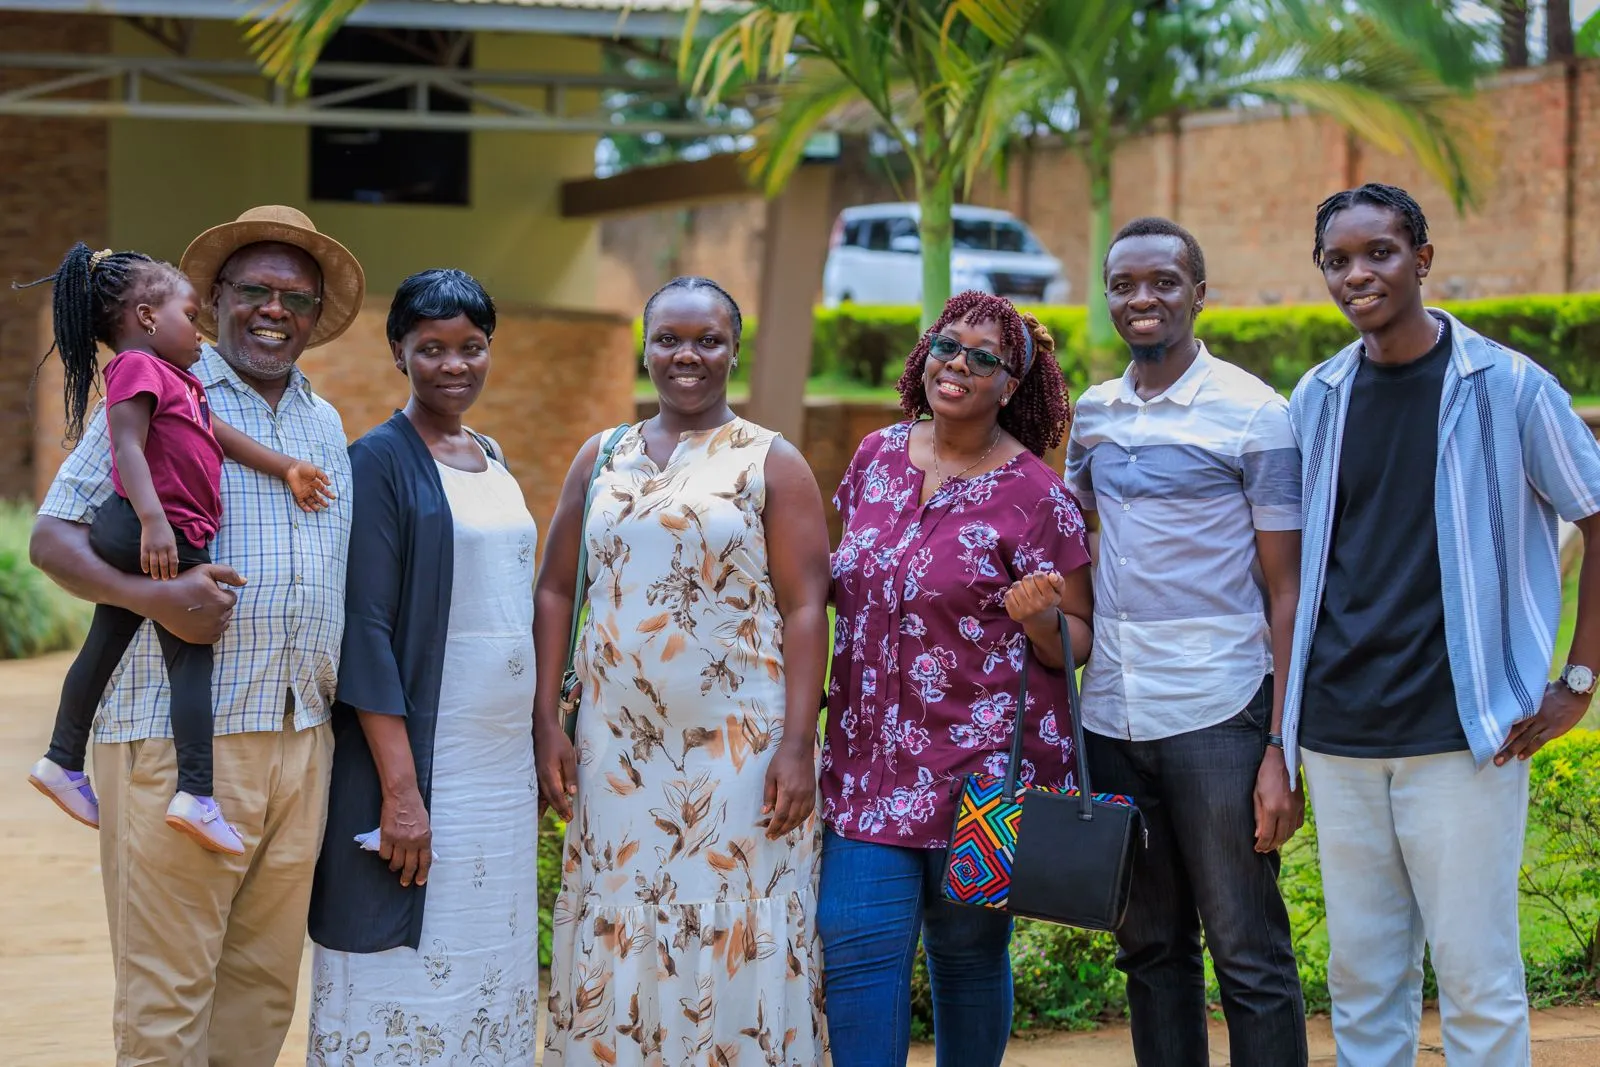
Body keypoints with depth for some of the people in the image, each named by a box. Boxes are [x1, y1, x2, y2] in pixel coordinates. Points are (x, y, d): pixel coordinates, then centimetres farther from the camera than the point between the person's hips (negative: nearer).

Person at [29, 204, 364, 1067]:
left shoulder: (326, 425, 18)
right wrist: (154, 598, -20)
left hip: (304, 735, 6)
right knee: (168, 988, -5)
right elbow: (52, 537, -3)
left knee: (267, 979, 10)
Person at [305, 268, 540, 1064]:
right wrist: (400, 788, -20)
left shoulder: (491, 461, 13)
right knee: (408, 976, -3)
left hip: (503, 762, 7)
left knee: (488, 971, 11)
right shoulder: (381, 461, -9)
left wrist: (537, 758, 14)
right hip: (421, 761, -7)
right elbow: (365, 631, -14)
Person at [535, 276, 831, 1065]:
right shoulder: (602, 459, 11)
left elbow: (805, 609, -4)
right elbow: (555, 591, 11)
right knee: (615, 941, 5)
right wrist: (546, 725, 2)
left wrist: (797, 745, -13)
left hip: (740, 749, -3)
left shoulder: (771, 464, 1)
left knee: (734, 941, -2)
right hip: (617, 747, 3)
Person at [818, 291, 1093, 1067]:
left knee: (968, 950, 8)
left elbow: (1076, 638, -2)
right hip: (871, 758, 4)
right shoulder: (877, 457, 7)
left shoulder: (1034, 494, -7)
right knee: (855, 942, -3)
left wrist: (1038, 619, -23)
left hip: (984, 765, -4)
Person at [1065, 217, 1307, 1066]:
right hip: (1112, 715, 5)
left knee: (1248, 955, 0)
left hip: (1218, 715, -5)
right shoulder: (1093, 414, 11)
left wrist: (1283, 749, -11)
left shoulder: (1253, 414, -4)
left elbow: (1286, 590, -4)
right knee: (1150, 950, 12)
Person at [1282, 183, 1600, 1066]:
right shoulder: (1316, 399, 7)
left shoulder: (1506, 387, -5)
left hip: (1462, 737, -4)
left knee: (1477, 977, 0)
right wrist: (1283, 719, 11)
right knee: (1361, 976, 10)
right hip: (1339, 740, 4)